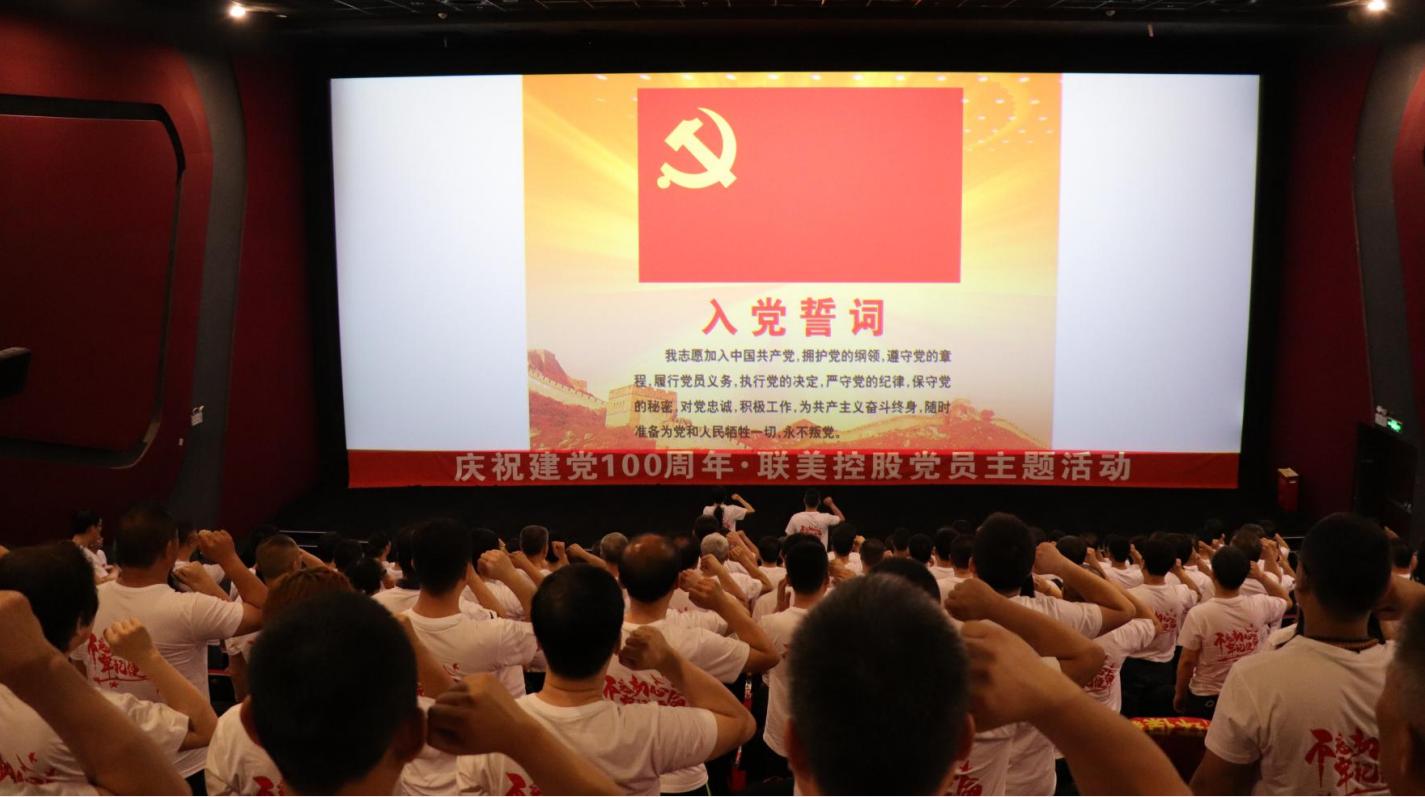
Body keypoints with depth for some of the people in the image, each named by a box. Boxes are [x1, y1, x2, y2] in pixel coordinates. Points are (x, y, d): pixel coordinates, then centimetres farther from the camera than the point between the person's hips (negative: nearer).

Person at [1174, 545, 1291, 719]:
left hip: (1206, 699, -3)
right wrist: (1261, 576, 5)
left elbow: (1187, 662, -15)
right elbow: (1286, 601, 12)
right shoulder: (1259, 606, -13)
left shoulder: (1198, 614, -23)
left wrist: (1179, 695, -1)